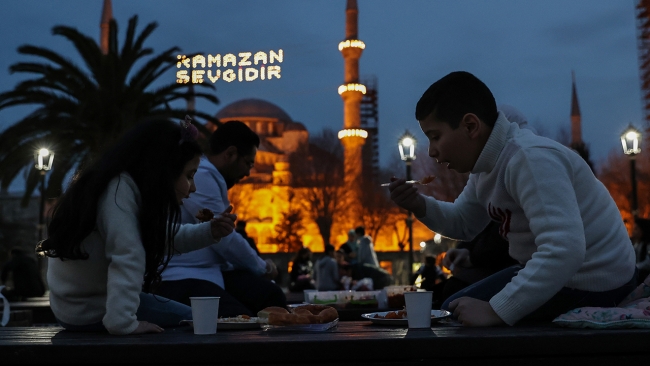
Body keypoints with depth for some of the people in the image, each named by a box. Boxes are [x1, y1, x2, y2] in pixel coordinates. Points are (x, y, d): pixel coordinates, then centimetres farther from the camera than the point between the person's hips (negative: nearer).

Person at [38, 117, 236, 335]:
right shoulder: (119, 190, -28)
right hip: (89, 312, -9)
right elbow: (127, 259, -37)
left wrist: (210, 232, 0)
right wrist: (122, 323, -36)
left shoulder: (131, 186, 1)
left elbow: (162, 236, 11)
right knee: (193, 321, 3)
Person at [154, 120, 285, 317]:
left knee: (271, 294, -11)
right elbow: (225, 239, -17)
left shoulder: (210, 178, 19)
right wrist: (261, 267, 1)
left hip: (211, 271, 10)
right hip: (182, 278, -10)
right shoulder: (199, 177, -16)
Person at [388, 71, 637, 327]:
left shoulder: (530, 159, -29)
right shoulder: (490, 160, 2)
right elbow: (463, 224, 15)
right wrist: (420, 206, -4)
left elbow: (564, 250, -39)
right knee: (452, 313, 17)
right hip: (555, 272, 10)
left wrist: (495, 311, -37)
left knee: (463, 325, -8)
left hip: (591, 284, -9)